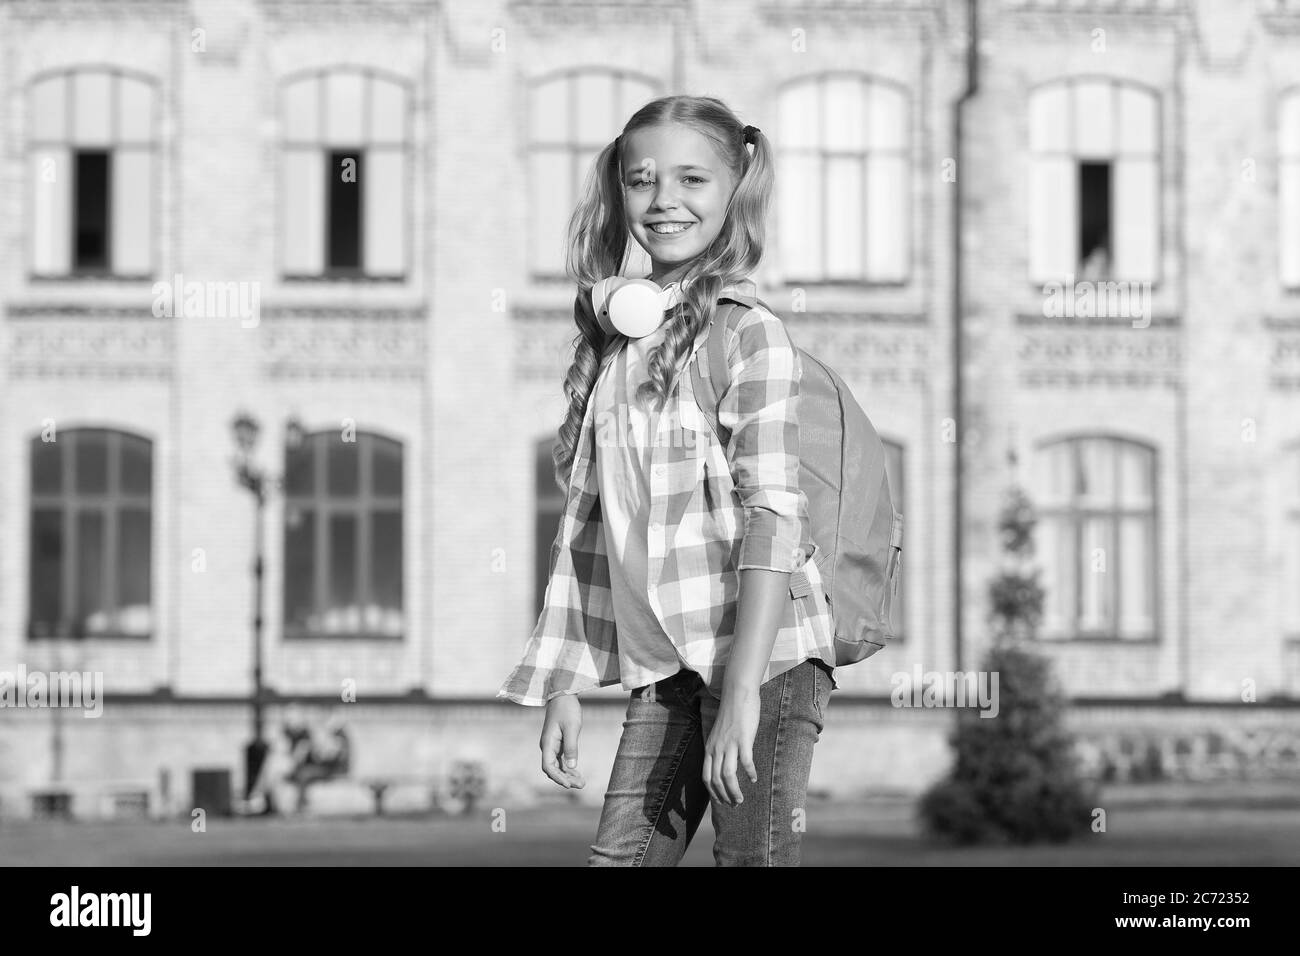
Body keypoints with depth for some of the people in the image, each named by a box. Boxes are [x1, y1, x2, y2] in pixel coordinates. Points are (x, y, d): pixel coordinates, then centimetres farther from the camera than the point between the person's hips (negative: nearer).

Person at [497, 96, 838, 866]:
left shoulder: (749, 332, -7)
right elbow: (588, 522, 16)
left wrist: (742, 691, -20)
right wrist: (565, 686, 13)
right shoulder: (612, 341, 13)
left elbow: (772, 515, -13)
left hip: (762, 655, -6)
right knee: (620, 855, 2)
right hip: (664, 668, 6)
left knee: (752, 856, -9)